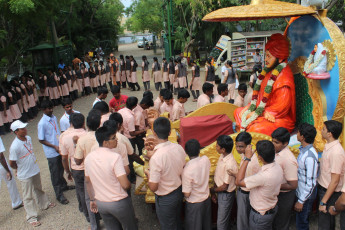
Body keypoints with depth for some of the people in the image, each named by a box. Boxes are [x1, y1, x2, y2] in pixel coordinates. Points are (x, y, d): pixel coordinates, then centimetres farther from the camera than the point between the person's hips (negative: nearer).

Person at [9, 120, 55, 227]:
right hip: (25, 175, -7)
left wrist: (31, 165, 12)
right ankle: (31, 217, 22)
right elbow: (12, 163, -17)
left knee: (38, 189, 27)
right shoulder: (15, 146, -27)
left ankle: (45, 204, 48)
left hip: (35, 171, 7)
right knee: (28, 196, 8)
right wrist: (21, 168, 0)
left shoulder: (28, 138, -4)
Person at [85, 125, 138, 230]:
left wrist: (92, 199, 20)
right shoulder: (115, 157, -24)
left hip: (100, 203, 6)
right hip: (119, 203, -6)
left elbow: (88, 181, 7)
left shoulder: (89, 157, -6)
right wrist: (130, 185, -2)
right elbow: (125, 185, -25)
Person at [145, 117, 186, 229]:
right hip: (179, 191, 6)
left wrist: (148, 174, -7)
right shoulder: (179, 148, -14)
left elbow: (153, 187, -25)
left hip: (165, 199, -6)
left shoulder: (156, 158, -34)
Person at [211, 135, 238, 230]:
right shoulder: (222, 156, -5)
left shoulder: (229, 164, -31)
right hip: (220, 192, 8)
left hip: (226, 194, -8)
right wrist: (214, 193, 6)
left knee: (221, 222, 10)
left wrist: (212, 190, -5)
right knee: (224, 219, 26)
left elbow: (224, 187, -21)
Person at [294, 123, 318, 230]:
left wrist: (301, 201, -18)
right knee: (301, 220, 24)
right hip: (300, 191, 8)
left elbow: (311, 182, -25)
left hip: (306, 194, -8)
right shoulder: (303, 149, -2)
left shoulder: (310, 156, -30)